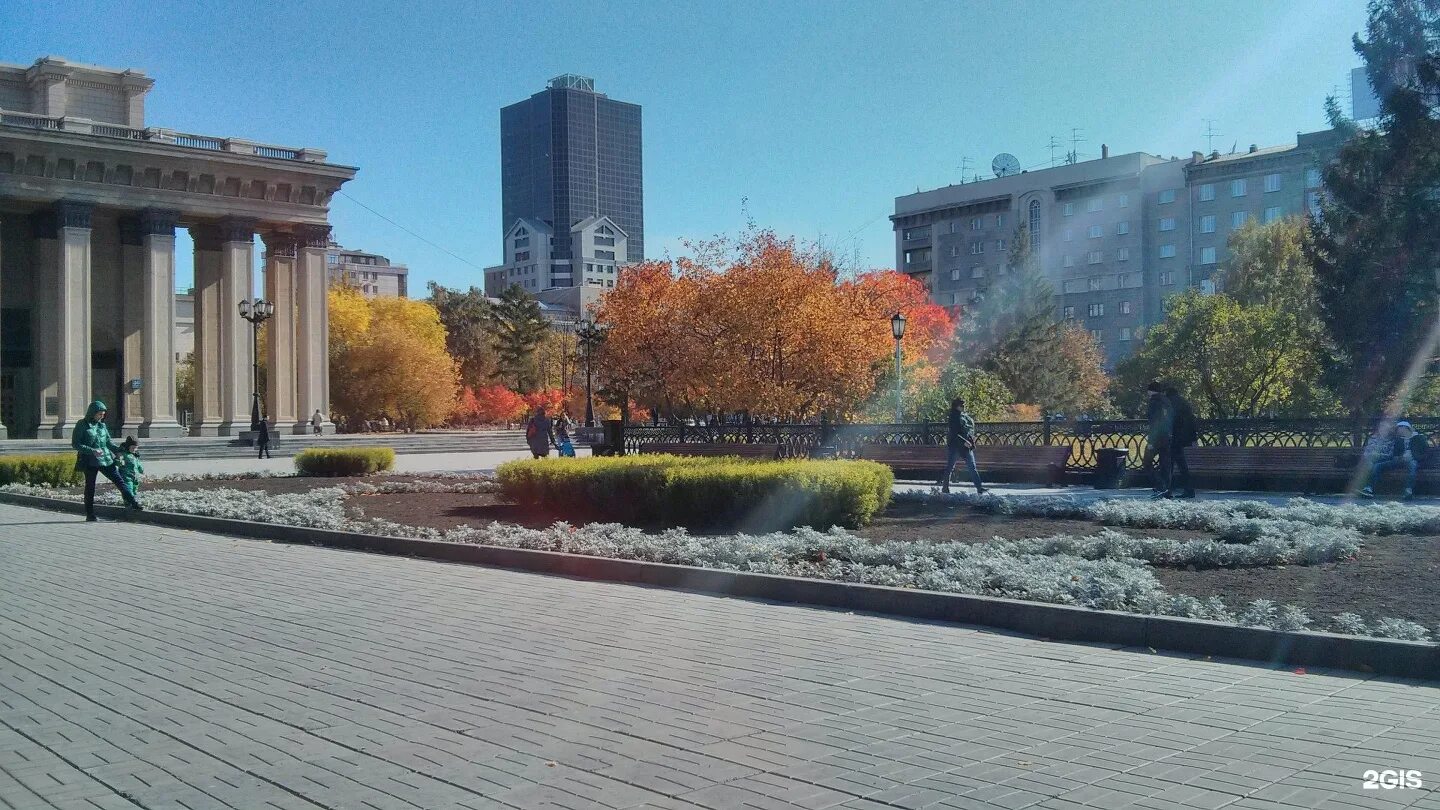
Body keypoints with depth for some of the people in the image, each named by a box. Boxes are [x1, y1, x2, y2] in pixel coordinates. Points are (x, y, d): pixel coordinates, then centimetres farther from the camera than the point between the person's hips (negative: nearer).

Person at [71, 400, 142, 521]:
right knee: (90, 487, 4)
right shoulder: (82, 425, -5)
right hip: (90, 461, -5)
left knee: (119, 481, -3)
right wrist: (92, 451, -20)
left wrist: (119, 450, 2)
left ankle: (133, 502, -7)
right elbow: (75, 444, -9)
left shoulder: (101, 425, 11)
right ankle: (90, 515, 11)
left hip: (106, 459, 5)